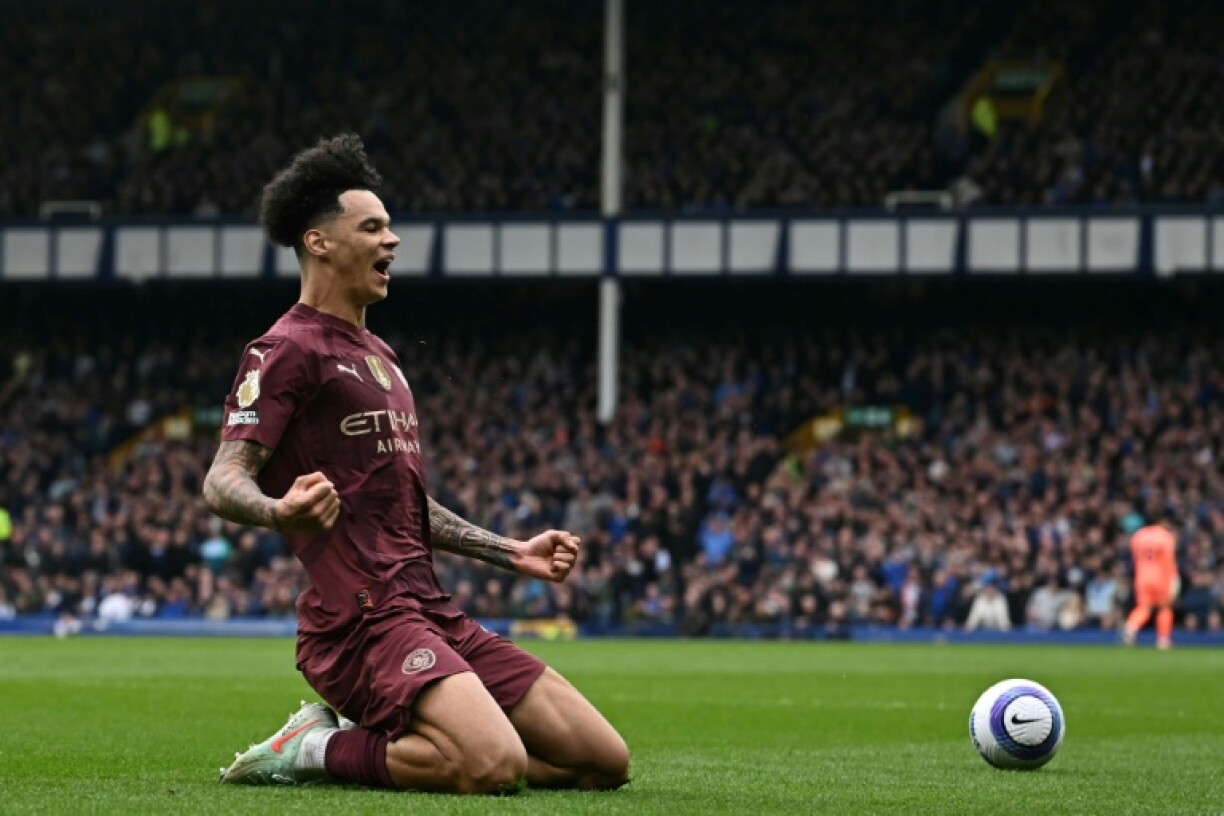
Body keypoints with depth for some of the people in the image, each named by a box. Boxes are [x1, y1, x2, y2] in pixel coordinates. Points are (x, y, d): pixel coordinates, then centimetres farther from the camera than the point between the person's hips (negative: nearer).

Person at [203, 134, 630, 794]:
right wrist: (281, 510, -37)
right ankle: (317, 750, -8)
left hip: (432, 614, 9)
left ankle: (363, 740, 7)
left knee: (605, 760, 1)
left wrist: (512, 554, 28)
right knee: (495, 765, -33)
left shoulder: (379, 355, 26)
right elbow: (223, 480, -15)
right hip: (361, 618, -9)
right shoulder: (289, 350, -4)